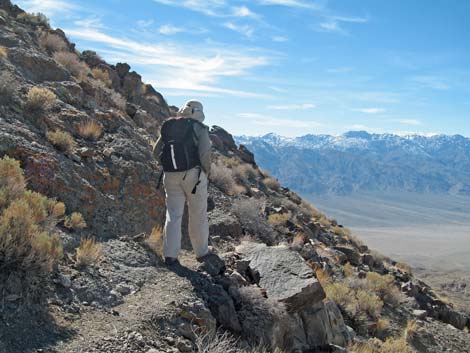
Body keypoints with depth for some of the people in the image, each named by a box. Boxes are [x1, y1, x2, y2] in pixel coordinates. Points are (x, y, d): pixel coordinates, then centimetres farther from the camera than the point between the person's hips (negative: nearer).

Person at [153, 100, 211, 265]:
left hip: (171, 176, 4)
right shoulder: (199, 127, -3)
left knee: (173, 214, 9)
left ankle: (170, 254, 7)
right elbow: (205, 152, -14)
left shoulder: (167, 127, 11)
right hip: (193, 174, -4)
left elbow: (156, 152, 10)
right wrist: (207, 171, 1)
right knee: (198, 214, 9)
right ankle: (201, 252, 20)